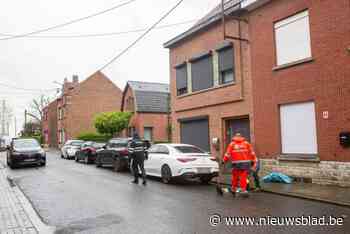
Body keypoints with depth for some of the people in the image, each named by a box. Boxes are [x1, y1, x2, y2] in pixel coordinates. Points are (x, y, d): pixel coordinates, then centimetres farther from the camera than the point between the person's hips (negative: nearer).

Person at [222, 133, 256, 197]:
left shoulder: (232, 144, 6)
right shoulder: (246, 143, 10)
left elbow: (228, 154, 2)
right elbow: (252, 153, 10)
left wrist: (224, 161, 10)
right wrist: (253, 161, 17)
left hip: (236, 163, 0)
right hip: (245, 162, 0)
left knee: (235, 176, 11)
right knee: (243, 177, 0)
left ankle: (233, 189, 23)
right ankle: (243, 190, -5)